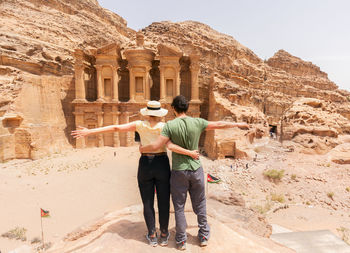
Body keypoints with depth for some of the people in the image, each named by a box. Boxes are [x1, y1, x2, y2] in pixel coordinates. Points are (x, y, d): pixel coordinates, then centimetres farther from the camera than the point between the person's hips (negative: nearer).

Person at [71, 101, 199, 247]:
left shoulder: (140, 125, -5)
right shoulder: (164, 127, -9)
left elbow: (115, 128, -8)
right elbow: (169, 145, -24)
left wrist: (89, 132, -7)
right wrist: (190, 153, -18)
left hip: (145, 165, 1)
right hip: (162, 165, 0)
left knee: (148, 203, 15)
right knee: (164, 202, 14)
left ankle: (152, 236, 25)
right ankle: (164, 235, 27)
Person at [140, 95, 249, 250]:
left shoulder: (170, 125, -12)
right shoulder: (197, 122, -5)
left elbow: (156, 146, -15)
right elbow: (220, 124, 5)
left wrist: (142, 149, 5)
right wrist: (238, 124, 20)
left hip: (179, 172, -2)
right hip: (196, 169, 3)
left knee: (179, 207, 13)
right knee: (200, 204, 19)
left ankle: (181, 241, 26)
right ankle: (204, 236, 33)